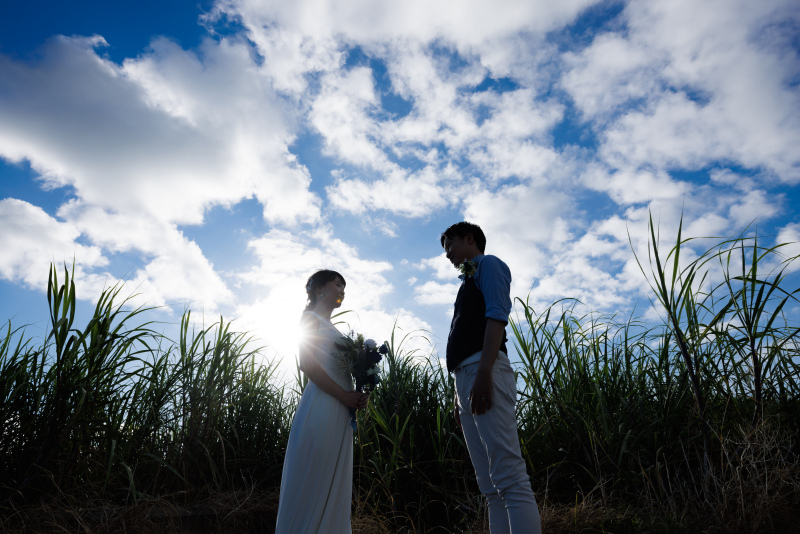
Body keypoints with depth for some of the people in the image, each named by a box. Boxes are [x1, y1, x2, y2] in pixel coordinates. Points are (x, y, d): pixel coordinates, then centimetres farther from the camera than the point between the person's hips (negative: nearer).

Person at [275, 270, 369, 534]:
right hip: (322, 406, -8)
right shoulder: (311, 318, 2)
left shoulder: (331, 327, 24)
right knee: (313, 480, -6)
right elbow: (307, 364, -12)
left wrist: (357, 395, 2)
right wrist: (344, 395, -15)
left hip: (341, 411, 8)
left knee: (334, 483, 6)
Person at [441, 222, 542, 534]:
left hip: (484, 370, -10)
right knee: (492, 487, 5)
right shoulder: (470, 281, 32)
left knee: (510, 478, -14)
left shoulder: (487, 264, 7)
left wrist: (484, 372, -23)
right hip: (466, 378, 10)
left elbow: (497, 314, -10)